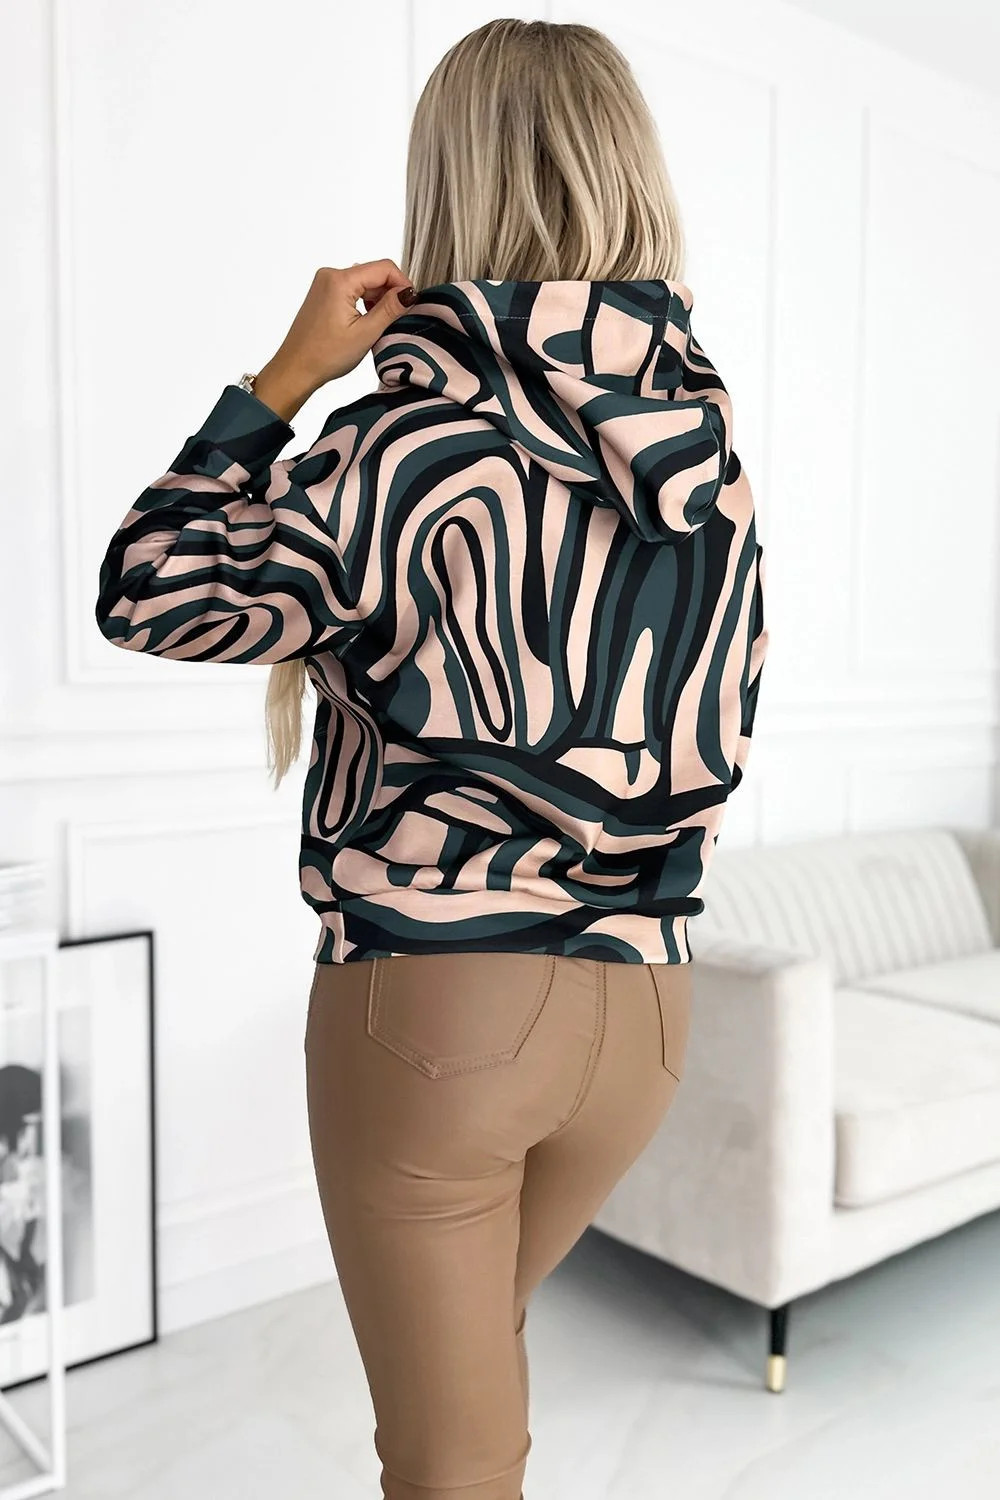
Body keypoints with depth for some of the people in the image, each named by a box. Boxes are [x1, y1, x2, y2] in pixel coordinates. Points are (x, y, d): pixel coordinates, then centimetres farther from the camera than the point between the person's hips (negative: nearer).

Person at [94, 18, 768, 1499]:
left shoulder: (410, 444, -15)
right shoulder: (706, 449, 1)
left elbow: (148, 596, -6)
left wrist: (285, 378, -2)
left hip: (434, 997, -5)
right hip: (644, 1002, 6)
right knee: (468, 1339, 31)